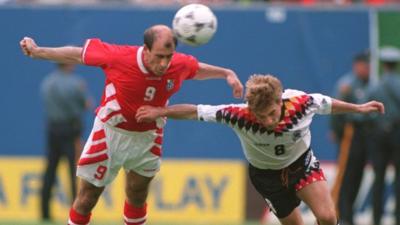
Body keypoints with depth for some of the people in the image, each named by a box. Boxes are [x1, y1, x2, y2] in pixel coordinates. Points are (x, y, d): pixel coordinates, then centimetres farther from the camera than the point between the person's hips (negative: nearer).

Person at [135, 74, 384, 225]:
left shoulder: (302, 103, -31)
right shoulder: (240, 116, -35)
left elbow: (325, 103, -9)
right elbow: (198, 111, -26)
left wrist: (359, 108, 2)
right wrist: (160, 112, -28)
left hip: (302, 162, 0)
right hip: (267, 174, 0)